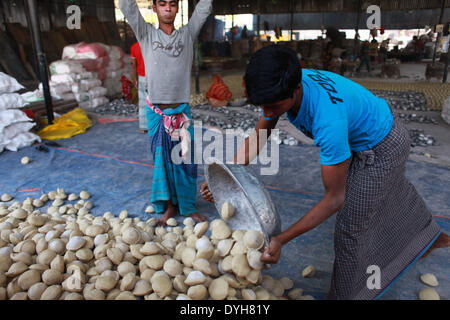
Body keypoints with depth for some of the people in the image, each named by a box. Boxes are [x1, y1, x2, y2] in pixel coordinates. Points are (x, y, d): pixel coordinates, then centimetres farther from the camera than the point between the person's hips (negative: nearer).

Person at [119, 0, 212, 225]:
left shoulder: (187, 34, 8)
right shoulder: (146, 35, 6)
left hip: (182, 111, 0)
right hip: (156, 111, 0)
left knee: (185, 159, 4)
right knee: (162, 159, 7)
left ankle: (188, 207, 20)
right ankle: (169, 206, 22)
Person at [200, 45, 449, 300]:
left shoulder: (328, 121, -46)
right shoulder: (281, 88, -23)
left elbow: (335, 198, -37)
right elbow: (258, 136, -10)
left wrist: (281, 240, -40)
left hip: (383, 146, -8)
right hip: (358, 140, 8)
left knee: (351, 230, -1)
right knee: (393, 192, 31)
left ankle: (348, 295, 25)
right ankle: (429, 235, 62)